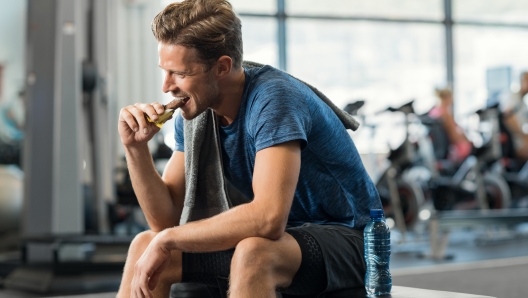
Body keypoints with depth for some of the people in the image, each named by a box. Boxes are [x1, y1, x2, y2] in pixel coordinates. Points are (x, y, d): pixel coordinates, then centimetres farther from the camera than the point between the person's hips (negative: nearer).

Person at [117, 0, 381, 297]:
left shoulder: (272, 98, -24)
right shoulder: (195, 112, -1)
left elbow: (269, 218, -35)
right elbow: (166, 219, 1)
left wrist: (167, 239, -25)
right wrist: (136, 148, -14)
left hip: (346, 239, -7)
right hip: (279, 236, 7)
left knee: (252, 254, -38)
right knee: (145, 245, -4)